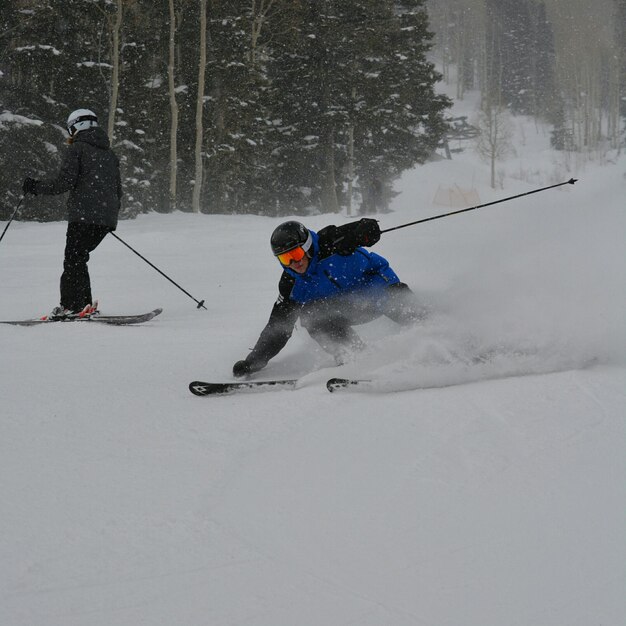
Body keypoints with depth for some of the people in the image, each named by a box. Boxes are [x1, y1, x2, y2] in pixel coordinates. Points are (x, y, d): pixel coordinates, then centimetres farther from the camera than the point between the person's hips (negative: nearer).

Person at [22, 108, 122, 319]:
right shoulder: (110, 153, 20)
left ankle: (72, 305, -12)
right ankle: (85, 304, 9)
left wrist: (35, 187, 0)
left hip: (84, 216, -7)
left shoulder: (77, 148, -1)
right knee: (78, 257, 15)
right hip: (107, 219, 7)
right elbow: (118, 191, 23)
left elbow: (65, 181, -11)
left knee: (73, 259, -4)